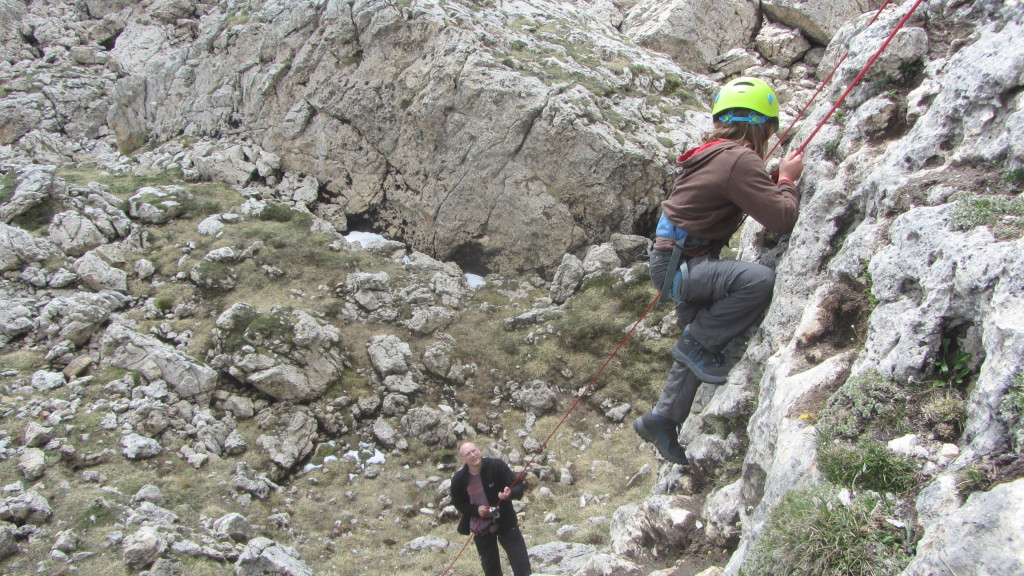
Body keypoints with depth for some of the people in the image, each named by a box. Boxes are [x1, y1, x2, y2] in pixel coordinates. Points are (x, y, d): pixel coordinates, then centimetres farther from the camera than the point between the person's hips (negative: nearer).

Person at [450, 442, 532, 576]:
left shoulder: (497, 466, -17)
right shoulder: (458, 480, -11)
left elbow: (518, 488, -12)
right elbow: (458, 503, 4)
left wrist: (509, 493, -35)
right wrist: (476, 510, -15)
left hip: (505, 523, -2)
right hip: (481, 528, 2)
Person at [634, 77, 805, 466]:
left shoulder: (713, 154, 12)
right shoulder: (739, 160, -19)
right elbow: (782, 219, -21)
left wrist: (775, 180, 15)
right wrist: (787, 179, -4)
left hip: (678, 263, 11)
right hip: (677, 265, -11)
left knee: (700, 349, 18)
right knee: (759, 280, -29)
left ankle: (661, 420, 28)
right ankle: (697, 343, -11)